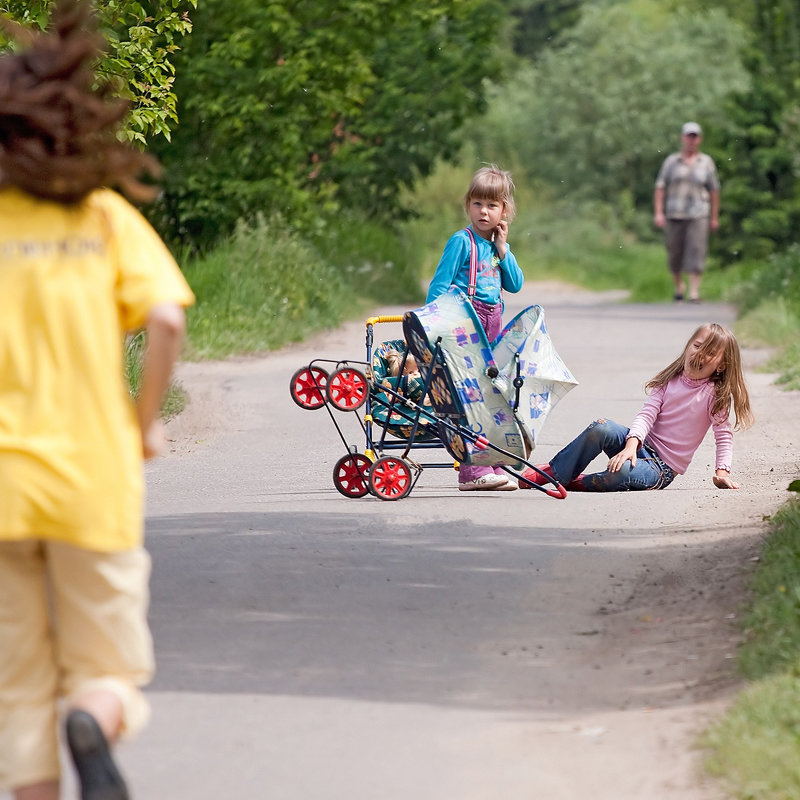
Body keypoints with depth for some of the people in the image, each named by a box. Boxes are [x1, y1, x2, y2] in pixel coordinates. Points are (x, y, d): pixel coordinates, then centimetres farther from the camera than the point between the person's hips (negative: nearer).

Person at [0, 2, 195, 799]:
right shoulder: (106, 217, -1)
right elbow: (166, 318, -12)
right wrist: (144, 420, 2)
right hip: (94, 479, 0)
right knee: (108, 670, 9)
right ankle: (93, 722, -24)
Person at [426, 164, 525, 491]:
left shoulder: (497, 245, 14)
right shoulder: (461, 242, -7)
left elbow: (514, 284, 8)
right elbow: (439, 286, -9)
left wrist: (502, 248, 0)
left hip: (492, 327, 8)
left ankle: (492, 466, 16)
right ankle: (471, 471, -13)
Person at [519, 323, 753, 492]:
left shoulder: (715, 394, -2)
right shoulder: (669, 381, 8)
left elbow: (723, 435, -4)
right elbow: (647, 414, -4)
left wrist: (722, 472, -17)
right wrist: (631, 444, -21)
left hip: (663, 468, -4)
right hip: (642, 445, 4)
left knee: (622, 471, -38)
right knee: (601, 429, -27)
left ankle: (577, 483, -12)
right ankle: (550, 472, -18)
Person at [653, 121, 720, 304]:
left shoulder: (706, 162, 9)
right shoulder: (671, 161, 8)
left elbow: (714, 190, 12)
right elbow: (660, 188, 5)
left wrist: (714, 217, 10)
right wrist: (658, 212, -5)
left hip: (698, 215, -1)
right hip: (674, 215, 1)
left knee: (696, 252, -12)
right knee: (674, 255, 6)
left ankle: (694, 292, -14)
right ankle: (679, 286, 29)